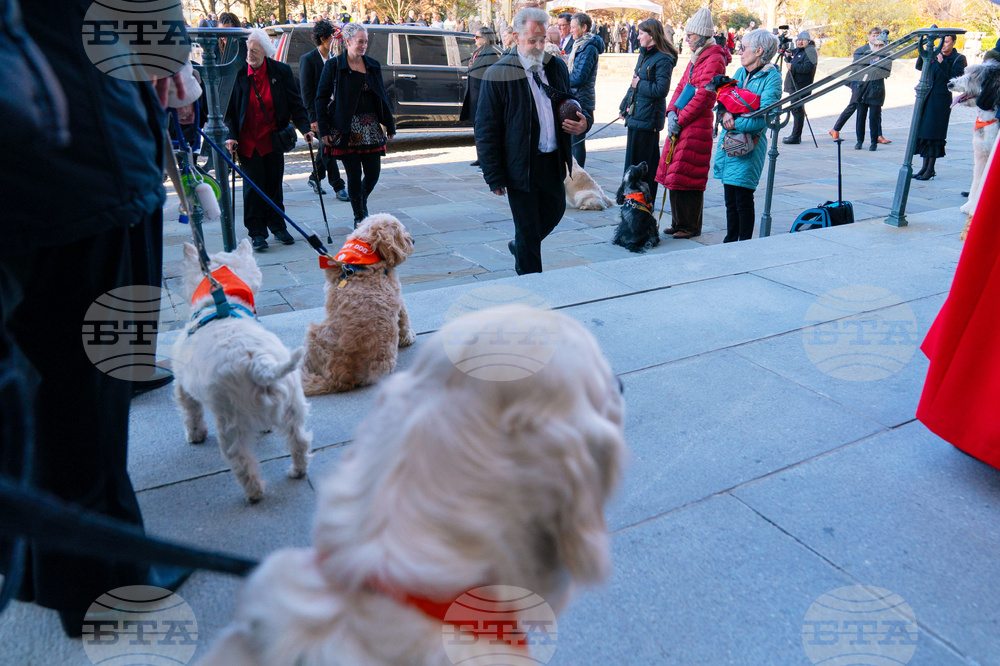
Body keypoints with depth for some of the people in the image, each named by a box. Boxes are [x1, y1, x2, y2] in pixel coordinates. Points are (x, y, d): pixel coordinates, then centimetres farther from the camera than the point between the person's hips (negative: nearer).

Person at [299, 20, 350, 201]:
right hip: (318, 112, -6)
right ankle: (339, 188, 0)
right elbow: (306, 91, -11)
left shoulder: (334, 58, 8)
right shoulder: (307, 59, -10)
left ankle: (315, 178, 32)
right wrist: (312, 118, -16)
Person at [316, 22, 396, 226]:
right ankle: (359, 217, 15)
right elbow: (321, 99, -1)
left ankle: (362, 203, 32)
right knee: (354, 175, 0)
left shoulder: (373, 65, 10)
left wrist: (390, 125, 12)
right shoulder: (333, 65, -2)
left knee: (373, 173, 2)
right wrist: (324, 130, -8)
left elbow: (382, 96, 15)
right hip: (346, 129, -4)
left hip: (371, 126, 4)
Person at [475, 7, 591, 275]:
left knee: (554, 212, 20)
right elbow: (486, 130, -9)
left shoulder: (556, 66, 8)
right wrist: (494, 177, -12)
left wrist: (583, 121, -2)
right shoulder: (498, 75, -9)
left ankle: (519, 247, 47)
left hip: (553, 161, 6)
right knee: (527, 227, 4)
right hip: (520, 165, -6)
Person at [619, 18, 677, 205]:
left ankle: (645, 202, 4)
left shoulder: (663, 60, -13)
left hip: (648, 118, -9)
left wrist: (639, 84, -11)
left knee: (642, 163, -5)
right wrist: (624, 106, 26)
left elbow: (661, 90, -21)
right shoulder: (644, 55, 15)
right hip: (636, 116, 10)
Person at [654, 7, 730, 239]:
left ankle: (691, 227, 5)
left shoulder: (714, 59, -11)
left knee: (687, 177, -6)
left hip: (697, 126, -9)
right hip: (681, 124, 9)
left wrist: (681, 120, -15)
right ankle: (679, 222, 22)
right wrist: (672, 112, 0)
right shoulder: (696, 58, 18)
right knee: (674, 174, 12)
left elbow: (703, 96, -17)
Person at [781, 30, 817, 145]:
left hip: (800, 86, -10)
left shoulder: (810, 51, -8)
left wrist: (792, 66, -17)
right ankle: (795, 135, 19)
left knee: (797, 110, -10)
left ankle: (796, 137, -10)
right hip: (795, 86, 10)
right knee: (795, 109, 12)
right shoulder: (798, 51, 20)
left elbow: (807, 67, -20)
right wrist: (788, 57, 9)